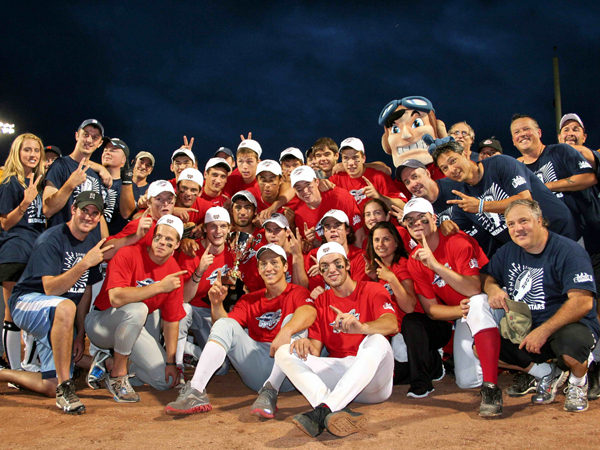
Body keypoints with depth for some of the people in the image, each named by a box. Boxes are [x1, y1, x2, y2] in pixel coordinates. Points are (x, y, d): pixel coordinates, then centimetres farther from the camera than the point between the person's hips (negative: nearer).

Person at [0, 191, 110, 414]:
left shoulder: (92, 242, 5)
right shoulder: (51, 239, -16)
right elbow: (51, 289, -27)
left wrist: (81, 333, 5)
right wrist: (84, 263, -36)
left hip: (59, 320, 7)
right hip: (27, 302, -7)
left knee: (51, 387, -2)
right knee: (65, 307, -42)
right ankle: (65, 387, -33)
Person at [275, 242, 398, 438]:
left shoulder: (372, 290, 3)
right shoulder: (321, 301, 14)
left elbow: (392, 324, -18)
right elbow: (316, 350, 8)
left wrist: (362, 327, -40)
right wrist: (307, 344, -18)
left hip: (371, 376, -3)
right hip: (337, 373, 4)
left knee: (377, 341, -34)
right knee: (284, 353, -14)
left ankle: (324, 411, -41)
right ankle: (340, 413, -37)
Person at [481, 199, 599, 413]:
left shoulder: (568, 251, -15)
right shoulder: (507, 252, 6)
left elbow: (583, 302, -24)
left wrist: (544, 331, -31)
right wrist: (493, 288, -14)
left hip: (567, 325, -6)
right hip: (523, 329, 6)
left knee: (572, 343, -40)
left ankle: (578, 382, 0)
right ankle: (546, 373, 6)